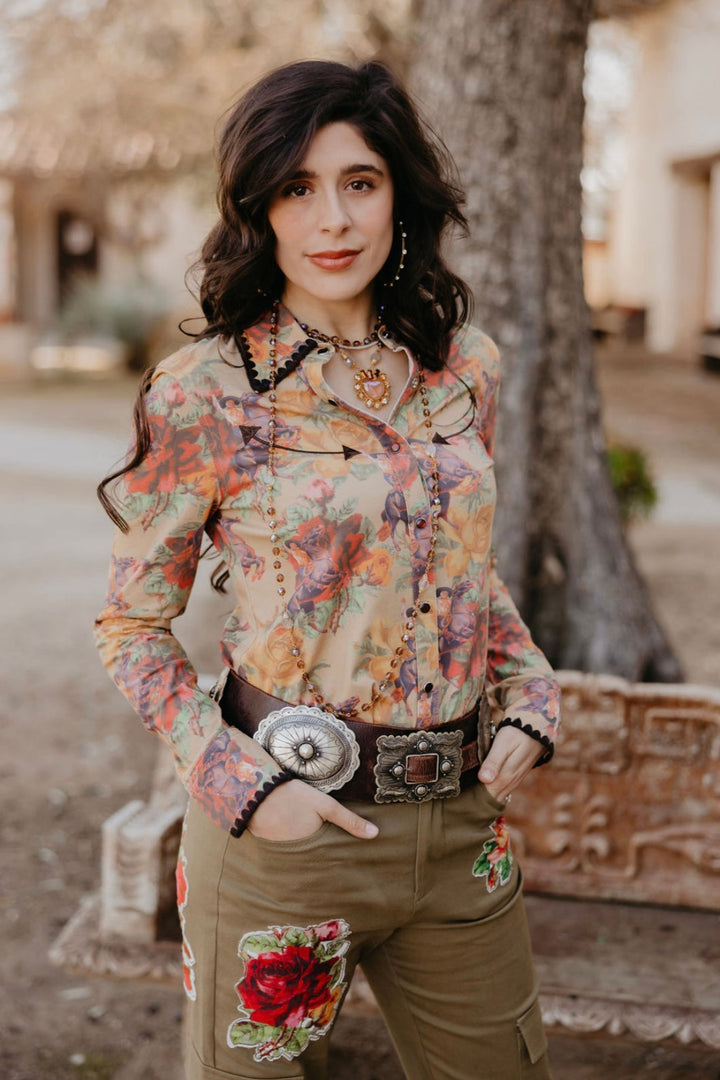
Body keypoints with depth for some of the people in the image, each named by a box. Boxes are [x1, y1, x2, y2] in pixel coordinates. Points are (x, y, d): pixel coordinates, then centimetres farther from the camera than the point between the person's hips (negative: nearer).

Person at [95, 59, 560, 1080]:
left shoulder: (464, 367, 3)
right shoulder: (206, 394, -10)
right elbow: (132, 627, -3)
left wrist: (529, 697, 2)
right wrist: (239, 782, -13)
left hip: (462, 815, 5)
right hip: (284, 822, -4)